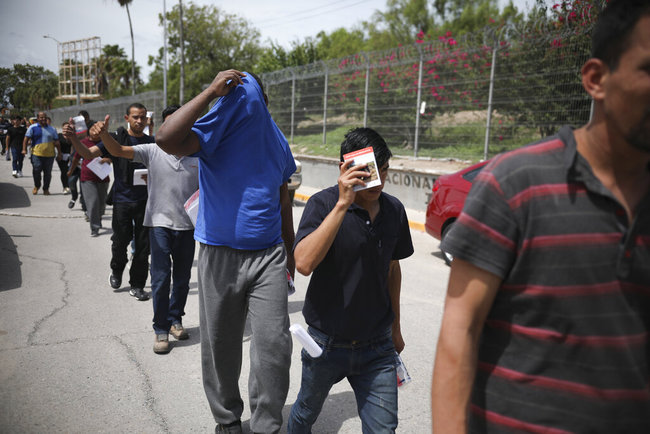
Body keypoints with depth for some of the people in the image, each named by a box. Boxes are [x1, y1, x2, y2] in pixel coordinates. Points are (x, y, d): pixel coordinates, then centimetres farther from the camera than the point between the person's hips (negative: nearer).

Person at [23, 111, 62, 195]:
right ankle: (36, 186, 19)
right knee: (36, 171, -6)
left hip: (49, 154, 2)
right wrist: (24, 149, -10)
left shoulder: (51, 129, 13)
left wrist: (59, 153, 7)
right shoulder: (33, 127, 5)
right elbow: (26, 139, 2)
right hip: (37, 154, -2)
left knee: (48, 173, 4)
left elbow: (57, 142, 14)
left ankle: (46, 189, 18)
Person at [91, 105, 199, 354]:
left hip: (187, 225, 2)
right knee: (160, 278, -2)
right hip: (160, 223, -2)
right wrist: (103, 134, -33)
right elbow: (118, 151, -14)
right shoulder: (153, 151, -3)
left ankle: (175, 319, 33)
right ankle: (161, 330, 12)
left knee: (182, 278, 13)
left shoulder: (198, 156, 1)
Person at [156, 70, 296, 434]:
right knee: (221, 347, 11)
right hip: (220, 257, -2)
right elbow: (166, 139, -28)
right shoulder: (214, 134, -7)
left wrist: (291, 250, 19)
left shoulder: (276, 142, 6)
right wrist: (211, 92, -23)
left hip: (268, 257, 2)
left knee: (274, 344, -4)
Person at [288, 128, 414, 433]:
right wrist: (342, 203, -34)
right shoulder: (323, 204, -15)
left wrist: (395, 327, 18)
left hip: (377, 345, 3)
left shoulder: (394, 210, -1)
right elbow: (303, 263, -31)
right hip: (327, 342, -2)